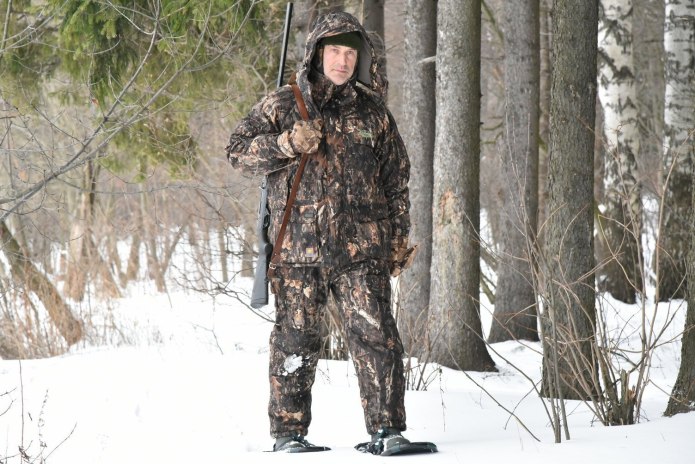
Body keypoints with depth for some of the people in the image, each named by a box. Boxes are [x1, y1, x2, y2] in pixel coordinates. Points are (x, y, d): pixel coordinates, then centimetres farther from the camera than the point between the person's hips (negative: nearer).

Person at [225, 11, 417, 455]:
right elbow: (239, 148, 6)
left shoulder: (374, 113, 13)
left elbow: (396, 181, 18)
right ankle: (289, 431, 11)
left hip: (361, 248, 1)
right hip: (297, 247, -1)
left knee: (374, 334, -8)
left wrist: (399, 239, 13)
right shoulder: (282, 106, 8)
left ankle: (387, 429, -4)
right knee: (295, 339, 3)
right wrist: (286, 144, -10)